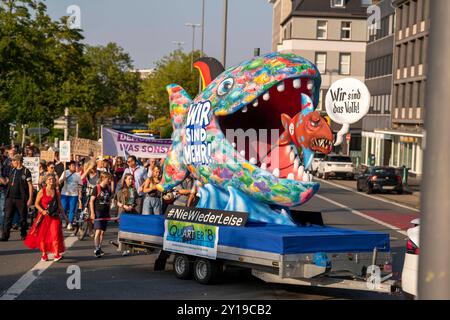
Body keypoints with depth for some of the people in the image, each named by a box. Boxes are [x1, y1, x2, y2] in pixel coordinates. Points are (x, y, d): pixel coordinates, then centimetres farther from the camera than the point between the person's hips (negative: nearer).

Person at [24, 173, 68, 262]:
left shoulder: (56, 192, 5)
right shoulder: (42, 191, -3)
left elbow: (60, 205, 13)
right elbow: (36, 204, -3)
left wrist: (64, 216, 13)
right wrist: (42, 211, -19)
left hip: (54, 217, 1)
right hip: (44, 216, -1)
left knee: (55, 234, -11)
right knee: (42, 235, 5)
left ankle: (57, 254, -12)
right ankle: (44, 254, 19)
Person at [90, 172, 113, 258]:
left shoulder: (108, 189, 9)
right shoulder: (97, 188, -8)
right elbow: (91, 201, -7)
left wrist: (109, 212, 14)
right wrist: (92, 212, -12)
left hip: (105, 213, 6)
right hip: (98, 212, -6)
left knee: (103, 232, 9)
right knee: (98, 231, -12)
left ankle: (99, 248, 20)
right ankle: (96, 249, -12)